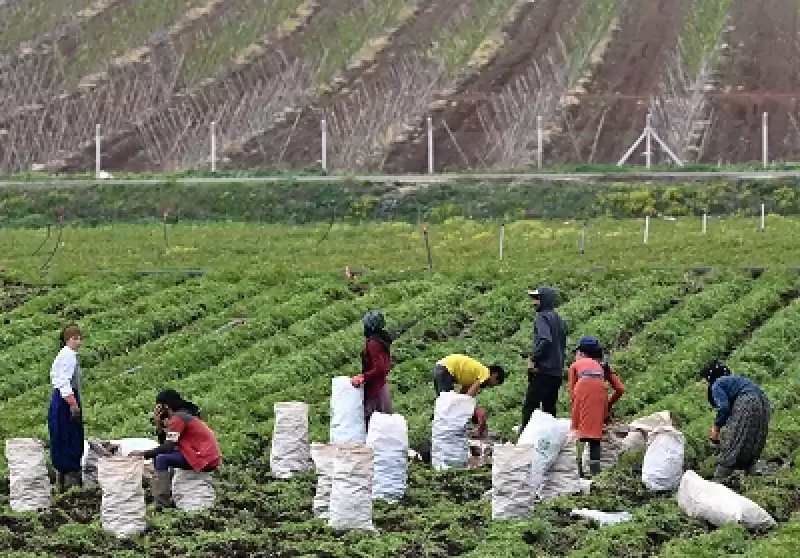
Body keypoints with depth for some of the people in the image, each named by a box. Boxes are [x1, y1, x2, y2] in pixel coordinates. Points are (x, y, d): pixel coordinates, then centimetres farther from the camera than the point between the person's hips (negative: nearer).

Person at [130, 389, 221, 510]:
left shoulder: (177, 418, -11)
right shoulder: (186, 415, 19)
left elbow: (167, 447, -16)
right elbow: (168, 446, 16)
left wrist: (143, 454, -9)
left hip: (205, 460, -10)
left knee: (161, 459, -16)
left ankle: (162, 504, -19)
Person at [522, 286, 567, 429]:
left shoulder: (542, 317, -8)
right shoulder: (558, 319, 18)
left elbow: (545, 340, -24)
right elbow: (563, 345, 22)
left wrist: (533, 359, -17)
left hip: (543, 370, -9)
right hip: (557, 372, 9)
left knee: (529, 406, -8)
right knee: (549, 407, 11)